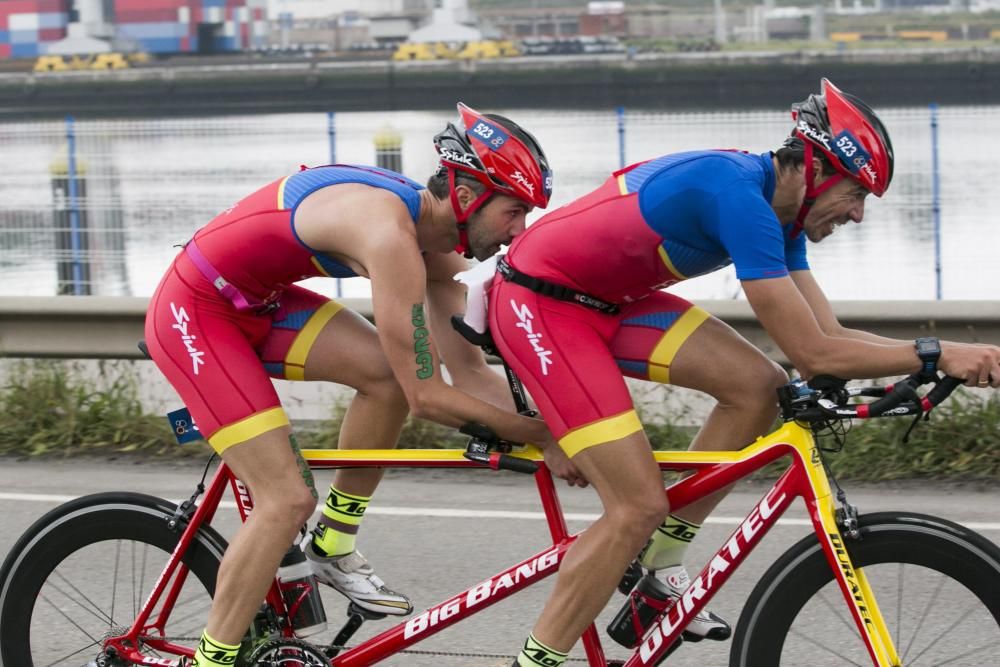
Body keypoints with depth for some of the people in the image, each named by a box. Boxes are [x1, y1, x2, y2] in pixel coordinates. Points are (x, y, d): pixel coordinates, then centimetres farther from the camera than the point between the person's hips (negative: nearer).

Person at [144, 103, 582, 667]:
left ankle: (334, 547, 8)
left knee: (389, 373, -9)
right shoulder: (391, 232, -30)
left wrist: (551, 432, -7)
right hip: (193, 312, -9)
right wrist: (541, 435, -20)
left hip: (253, 302, 9)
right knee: (288, 499, -13)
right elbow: (426, 397, -28)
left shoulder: (436, 243, -1)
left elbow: (470, 372, 3)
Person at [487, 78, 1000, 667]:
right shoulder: (740, 195, -26)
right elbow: (813, 354, -25)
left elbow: (830, 335, 5)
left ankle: (659, 563, 9)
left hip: (604, 297, 10)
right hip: (539, 304, -10)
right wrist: (937, 355, -20)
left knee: (759, 386, -1)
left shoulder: (777, 209, 4)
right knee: (640, 507, -14)